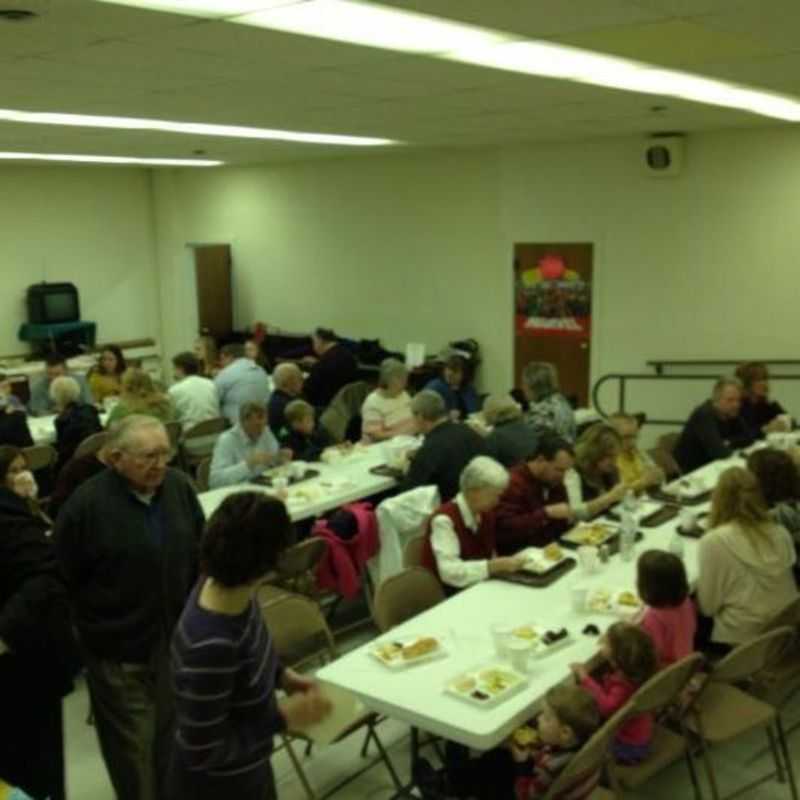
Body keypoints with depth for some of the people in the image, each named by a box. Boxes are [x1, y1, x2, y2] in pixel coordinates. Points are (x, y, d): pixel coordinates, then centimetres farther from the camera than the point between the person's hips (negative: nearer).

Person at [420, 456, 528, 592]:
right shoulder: (444, 519, -20)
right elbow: (450, 572, -28)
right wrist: (496, 566, -32)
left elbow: (490, 556, 11)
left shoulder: (486, 514, 3)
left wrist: (505, 564, -8)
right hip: (444, 595, -7)